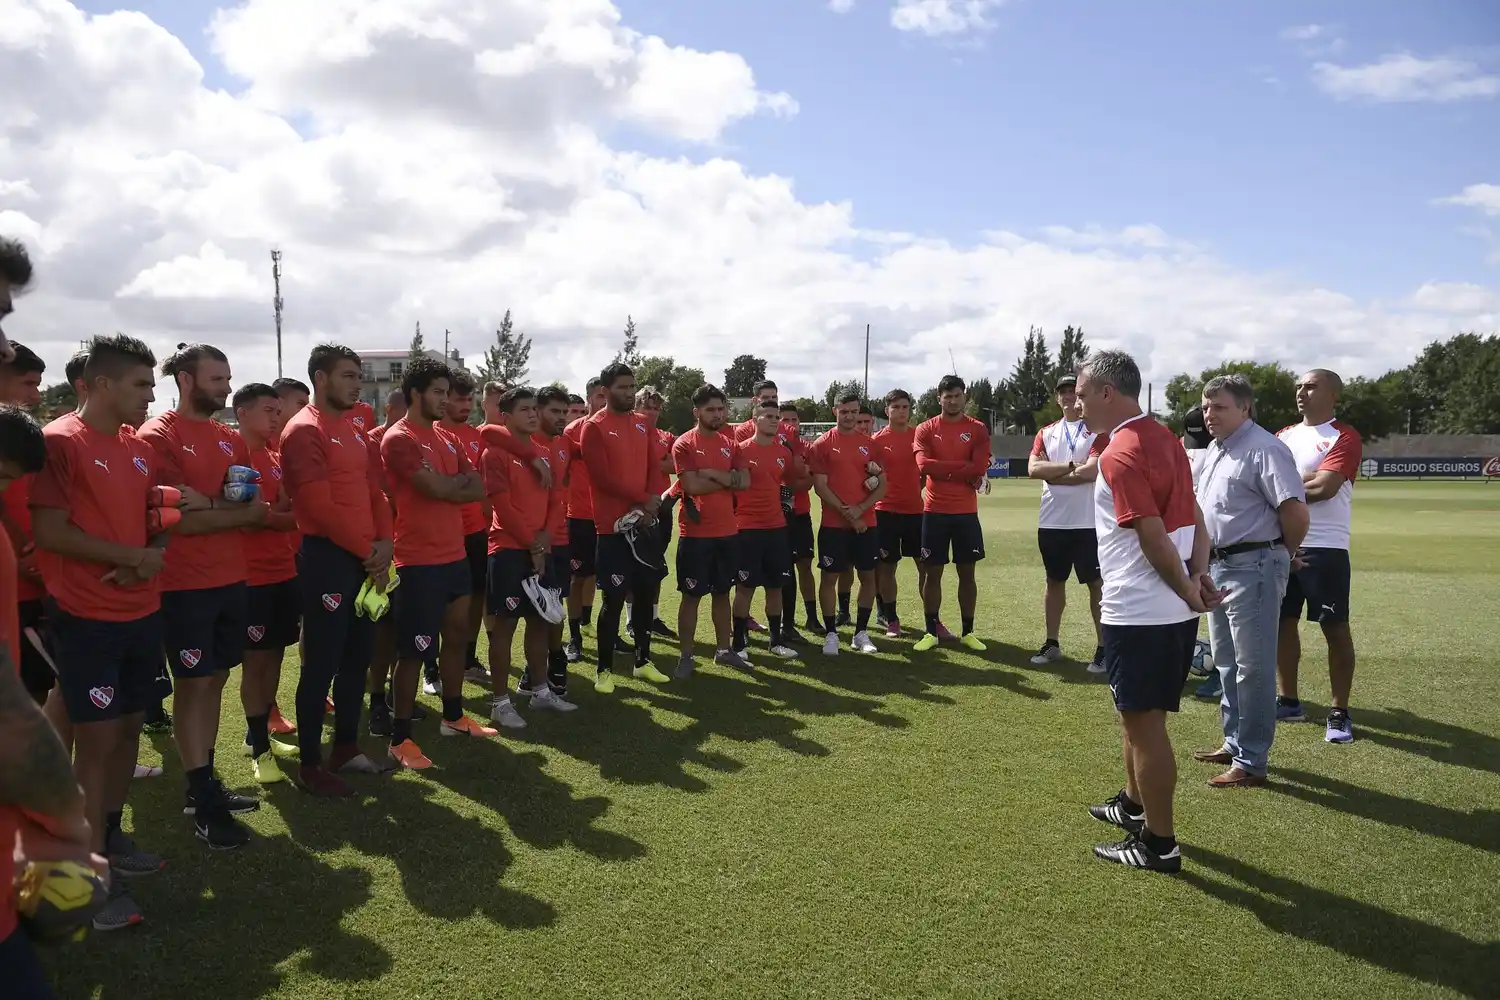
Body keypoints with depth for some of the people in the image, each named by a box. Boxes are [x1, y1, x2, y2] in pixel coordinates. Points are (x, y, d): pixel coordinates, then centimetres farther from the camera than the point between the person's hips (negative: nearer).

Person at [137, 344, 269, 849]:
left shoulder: (232, 439, 12)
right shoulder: (158, 436, -9)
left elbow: (255, 508, 12)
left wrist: (204, 507, -7)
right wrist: (236, 512, -9)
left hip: (231, 579, 7)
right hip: (185, 585, -7)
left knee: (215, 681, 12)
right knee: (193, 685, 0)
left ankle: (204, 784, 24)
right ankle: (205, 804, 8)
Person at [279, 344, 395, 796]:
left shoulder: (354, 431, 16)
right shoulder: (304, 432, -12)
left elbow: (374, 492, 16)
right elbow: (320, 507, -18)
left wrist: (383, 543, -1)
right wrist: (367, 550, -12)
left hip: (366, 560, 9)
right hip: (328, 558, -9)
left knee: (357, 657, 15)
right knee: (321, 664, -2)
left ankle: (346, 746, 28)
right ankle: (310, 765, 9)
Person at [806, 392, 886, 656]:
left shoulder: (870, 444, 7)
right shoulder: (822, 444, -2)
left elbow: (882, 486, 4)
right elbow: (820, 487, -7)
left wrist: (860, 509, -11)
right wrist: (847, 514, -12)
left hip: (866, 523, 3)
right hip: (834, 524, -3)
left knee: (868, 576, 7)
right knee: (829, 577, 1)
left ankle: (861, 633, 18)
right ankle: (831, 634, 12)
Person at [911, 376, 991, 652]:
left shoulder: (978, 429, 2)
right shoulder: (926, 429, 3)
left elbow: (978, 470, -11)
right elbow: (924, 465, -13)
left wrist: (942, 469, -8)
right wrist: (962, 467, -13)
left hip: (966, 512, 0)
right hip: (935, 511, 0)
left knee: (966, 572, 7)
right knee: (933, 572, 5)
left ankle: (968, 632, 17)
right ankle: (931, 632, 13)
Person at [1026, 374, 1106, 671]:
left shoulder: (1098, 430, -4)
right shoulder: (1046, 433, 11)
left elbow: (1092, 471, -18)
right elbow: (1033, 468, -4)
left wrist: (1053, 475, -7)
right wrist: (1071, 466, -14)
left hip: (1088, 523, -5)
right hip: (1051, 522, 5)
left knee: (1096, 584, 2)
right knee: (1054, 582, 13)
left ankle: (1103, 648, 8)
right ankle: (1051, 643, 24)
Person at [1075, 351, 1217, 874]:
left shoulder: (1120, 455, -19)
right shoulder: (1165, 440, 11)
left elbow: (1154, 538, -22)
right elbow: (1194, 518, 12)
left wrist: (1187, 592, -10)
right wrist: (1199, 573, 2)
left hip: (1139, 614, -10)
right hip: (1172, 609, 10)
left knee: (1143, 723, 1)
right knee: (1138, 714, 23)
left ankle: (1159, 843, 11)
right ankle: (1136, 803, 39)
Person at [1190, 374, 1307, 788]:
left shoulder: (1264, 449, -17)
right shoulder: (1215, 449, 13)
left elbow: (1296, 511, -23)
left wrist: (1283, 553, -7)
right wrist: (1209, 559, 18)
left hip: (1252, 567, -10)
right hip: (1218, 566, 10)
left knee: (1252, 666, -3)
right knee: (1226, 661, 19)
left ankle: (1251, 762, 5)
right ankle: (1235, 742, 33)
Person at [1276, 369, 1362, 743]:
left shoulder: (1344, 437, -5)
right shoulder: (1282, 436, 15)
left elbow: (1324, 488, -17)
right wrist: (1309, 477, -8)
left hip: (1325, 549, -6)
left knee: (1335, 628, -1)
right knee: (1283, 621, 12)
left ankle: (1339, 713, 7)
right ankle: (1289, 701, 24)